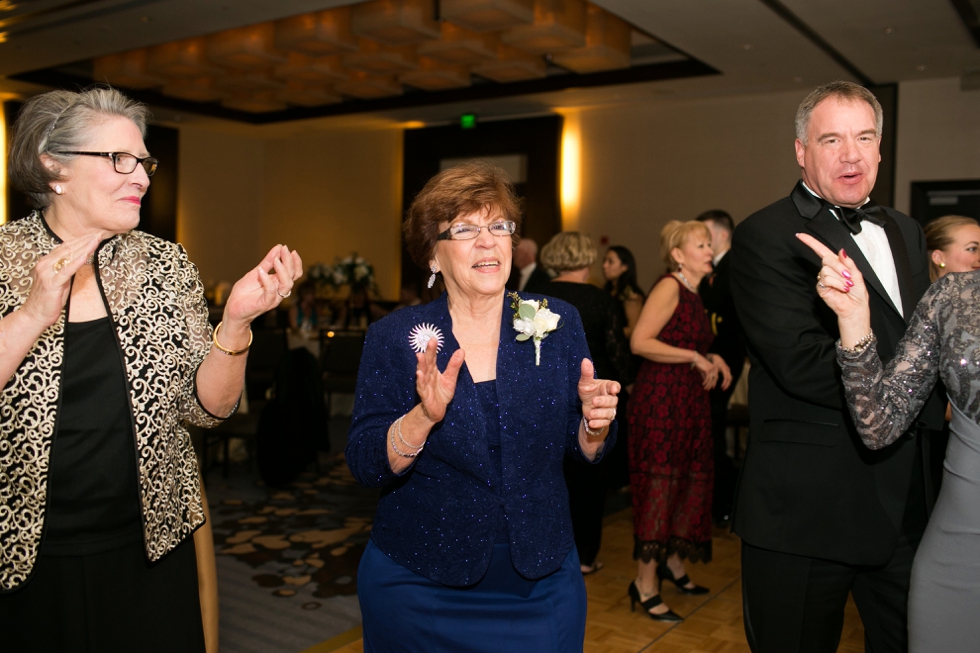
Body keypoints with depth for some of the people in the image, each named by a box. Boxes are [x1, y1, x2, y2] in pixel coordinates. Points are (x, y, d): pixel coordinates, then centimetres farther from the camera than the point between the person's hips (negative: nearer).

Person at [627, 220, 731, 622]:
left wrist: (711, 359, 4)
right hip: (661, 398, -9)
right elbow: (640, 342, -22)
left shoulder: (693, 293, 15)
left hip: (689, 400, 9)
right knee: (660, 481, -6)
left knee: (688, 480, 13)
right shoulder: (669, 287, -12)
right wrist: (695, 357, -18)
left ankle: (673, 562, 30)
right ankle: (645, 583, 3)